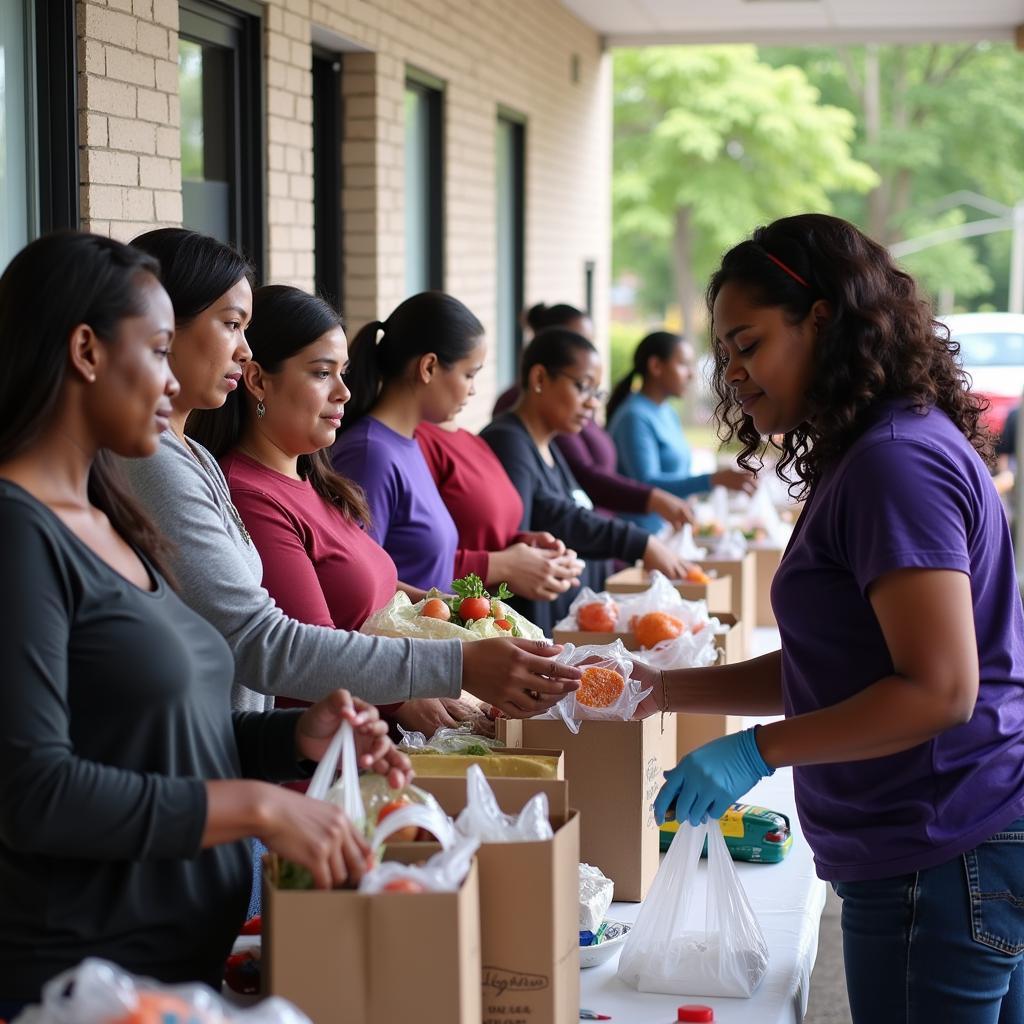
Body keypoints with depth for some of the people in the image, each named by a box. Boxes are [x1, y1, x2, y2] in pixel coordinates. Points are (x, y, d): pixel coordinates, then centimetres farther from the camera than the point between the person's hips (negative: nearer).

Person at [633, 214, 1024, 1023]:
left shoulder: (895, 463, -17)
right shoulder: (872, 456, 15)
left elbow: (938, 691, -23)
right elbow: (833, 671, 17)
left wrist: (755, 751, -20)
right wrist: (667, 692, 10)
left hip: (942, 861, -10)